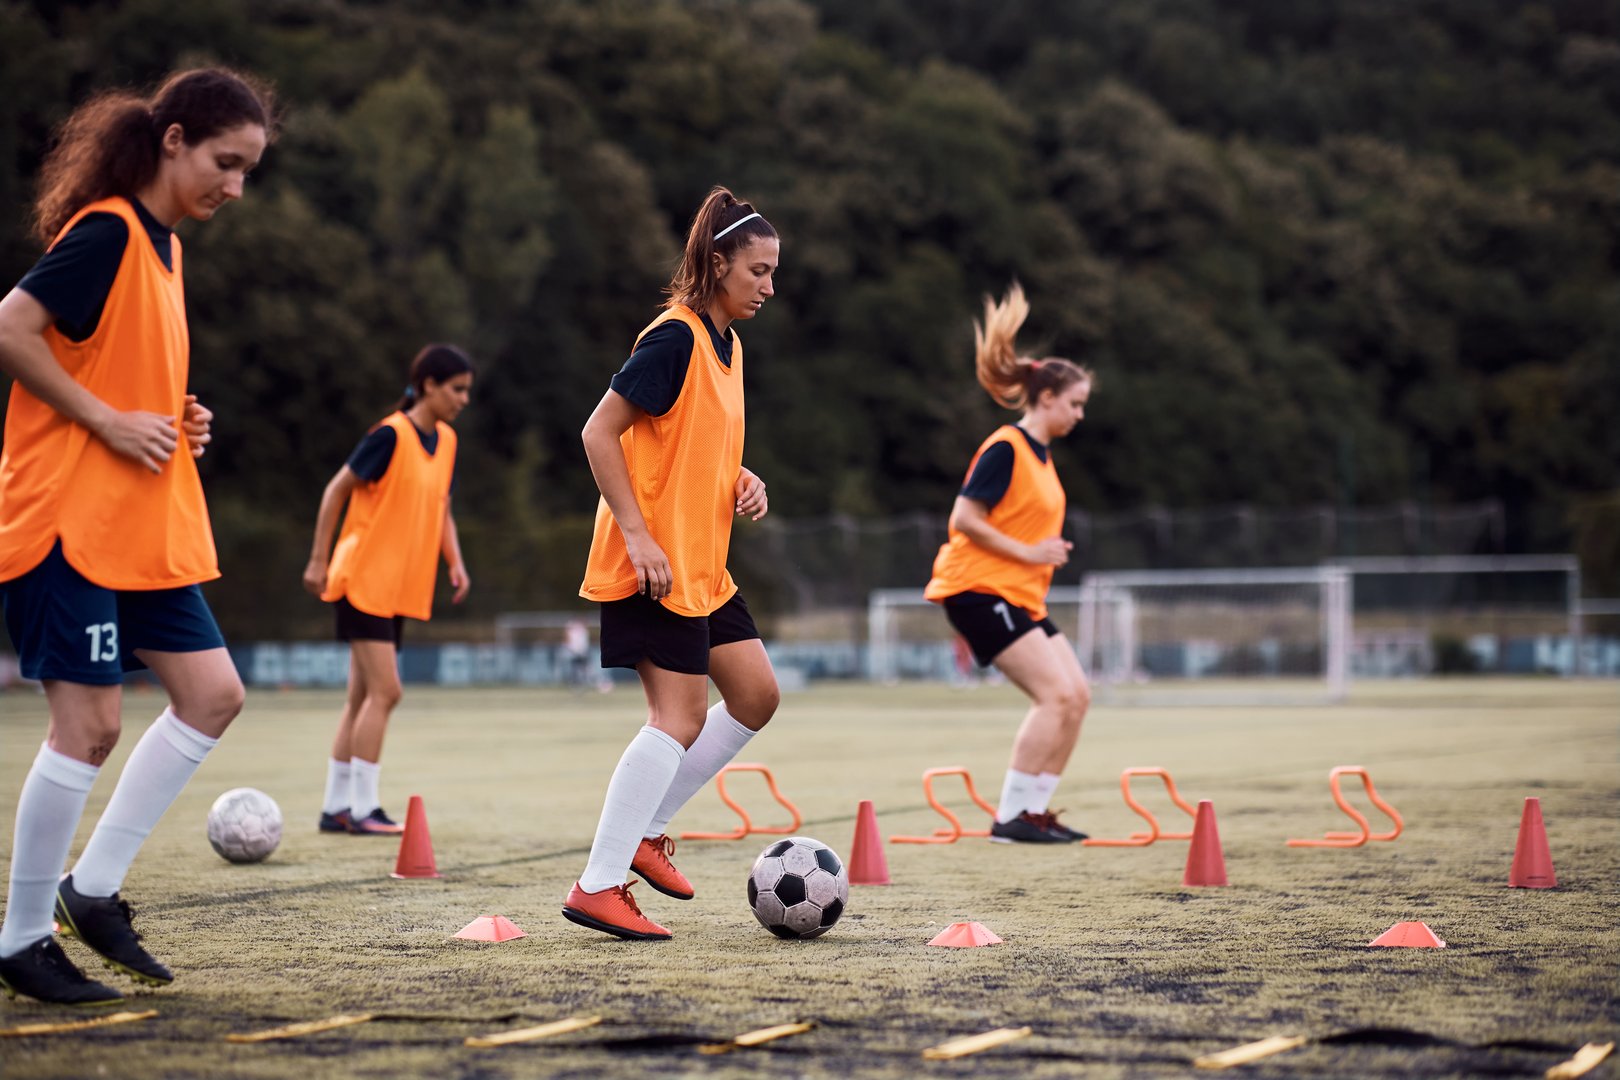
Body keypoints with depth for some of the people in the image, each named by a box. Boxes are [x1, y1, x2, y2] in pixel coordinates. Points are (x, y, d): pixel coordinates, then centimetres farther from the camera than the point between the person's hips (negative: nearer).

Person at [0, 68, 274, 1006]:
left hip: (144, 526, 10)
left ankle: (94, 889, 12)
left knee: (213, 693, 4)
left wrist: (174, 419, 6)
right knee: (90, 724, -7)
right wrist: (111, 421, -19)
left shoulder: (164, 245, 15)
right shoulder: (106, 233, -14)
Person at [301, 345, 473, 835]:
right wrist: (318, 561, -10)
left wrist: (455, 563, 3)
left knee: (363, 697, 9)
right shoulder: (391, 435, -14)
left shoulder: (445, 441, 10)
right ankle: (363, 809, -8)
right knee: (384, 691, -12)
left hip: (400, 588, 8)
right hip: (364, 579, -8)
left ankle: (335, 808, 14)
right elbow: (337, 490, -10)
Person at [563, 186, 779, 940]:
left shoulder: (726, 344, 13)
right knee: (681, 716, -11)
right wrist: (638, 534, -22)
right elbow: (600, 432, -18)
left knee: (755, 695, 8)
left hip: (701, 563, 10)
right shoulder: (675, 338, -15)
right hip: (653, 564, -10)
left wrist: (742, 481, 5)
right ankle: (597, 886, -7)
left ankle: (643, 830, 16)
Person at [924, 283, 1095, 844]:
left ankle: (1035, 810, 8)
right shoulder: (1005, 448, -13)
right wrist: (1029, 553, -18)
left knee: (1076, 694, 2)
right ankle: (1010, 815, -12)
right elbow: (965, 518, -19)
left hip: (1019, 596, 10)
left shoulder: (1040, 455, 16)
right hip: (979, 587, -10)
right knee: (1055, 694, -17)